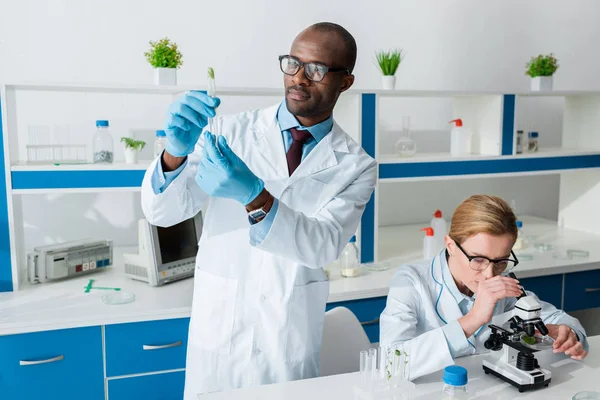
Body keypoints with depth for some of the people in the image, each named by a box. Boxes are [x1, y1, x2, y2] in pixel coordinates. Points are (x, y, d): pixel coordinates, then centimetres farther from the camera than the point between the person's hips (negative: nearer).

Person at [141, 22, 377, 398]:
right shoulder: (231, 133, -6)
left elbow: (324, 246, -19)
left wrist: (255, 198, -36)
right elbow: (162, 212, -11)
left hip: (290, 340, 0)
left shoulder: (356, 166, -6)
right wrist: (176, 152, -31)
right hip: (217, 326, 0)